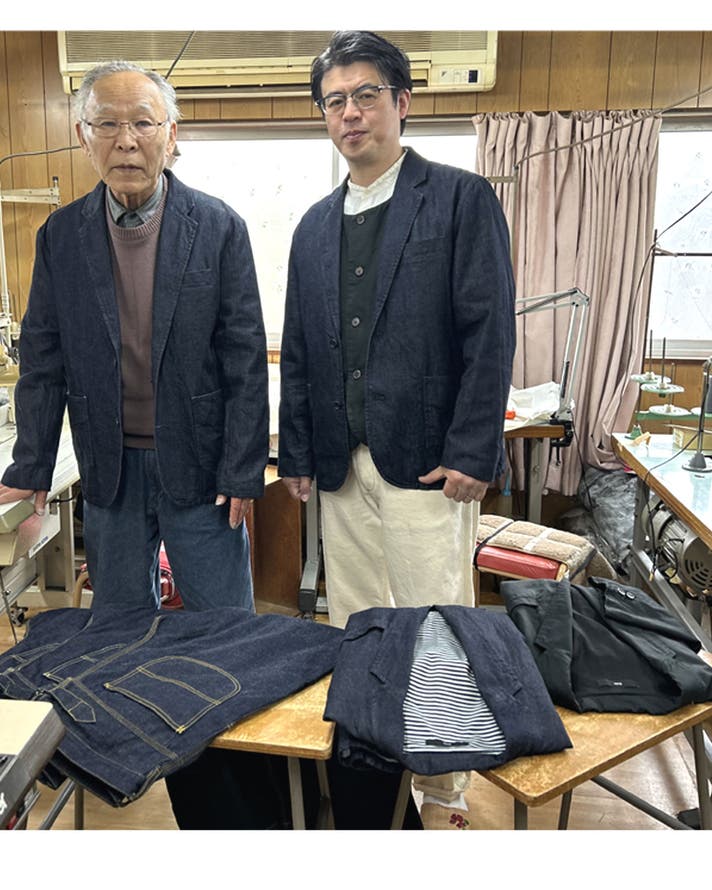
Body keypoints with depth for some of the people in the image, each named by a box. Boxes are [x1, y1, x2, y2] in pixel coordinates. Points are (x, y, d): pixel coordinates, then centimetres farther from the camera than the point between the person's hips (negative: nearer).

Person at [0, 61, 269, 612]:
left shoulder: (219, 227, -6)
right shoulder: (60, 235, 2)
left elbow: (246, 359, -7)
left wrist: (243, 471, -9)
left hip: (198, 463, -2)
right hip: (109, 469, 3)